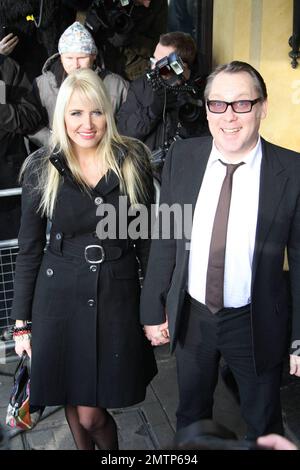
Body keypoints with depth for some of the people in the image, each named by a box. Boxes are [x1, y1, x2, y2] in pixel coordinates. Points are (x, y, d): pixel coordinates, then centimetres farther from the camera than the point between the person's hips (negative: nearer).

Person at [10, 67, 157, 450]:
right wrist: (21, 321, 3)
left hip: (117, 294, -1)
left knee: (92, 414, 4)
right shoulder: (42, 168, -4)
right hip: (60, 296, 1)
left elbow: (146, 236, 3)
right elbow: (28, 249, 1)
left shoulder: (133, 160, -4)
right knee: (74, 405, 16)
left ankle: (111, 448, 38)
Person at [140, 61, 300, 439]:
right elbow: (164, 239, -2)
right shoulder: (181, 158, -8)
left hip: (257, 323, -2)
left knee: (264, 425, 22)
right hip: (190, 316, 3)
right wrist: (153, 310, 1)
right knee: (191, 414, 27)